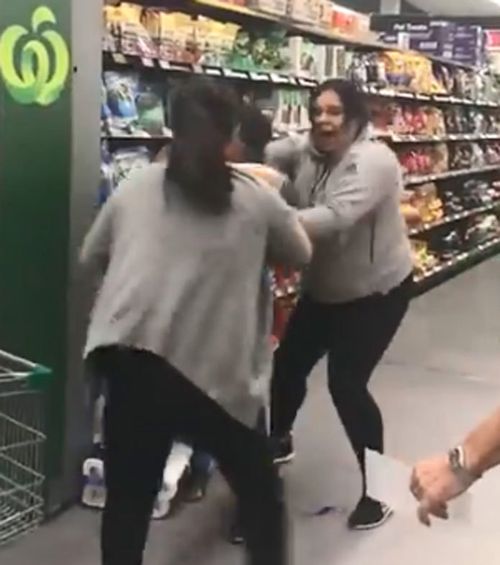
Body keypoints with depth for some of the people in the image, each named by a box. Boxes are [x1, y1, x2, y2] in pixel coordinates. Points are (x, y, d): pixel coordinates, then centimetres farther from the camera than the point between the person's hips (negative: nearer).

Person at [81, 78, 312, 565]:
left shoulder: (135, 187, 16)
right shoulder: (255, 198, 11)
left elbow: (91, 258, 28)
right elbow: (302, 254, 27)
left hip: (125, 360, 2)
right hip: (206, 369, -2)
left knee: (128, 496, 16)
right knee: (259, 487, 19)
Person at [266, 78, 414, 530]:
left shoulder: (373, 161, -25)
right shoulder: (305, 150, -5)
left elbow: (336, 218, -40)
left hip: (377, 291, -7)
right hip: (324, 289, 7)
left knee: (346, 383, -11)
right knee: (288, 364, 14)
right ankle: (279, 442, 42)